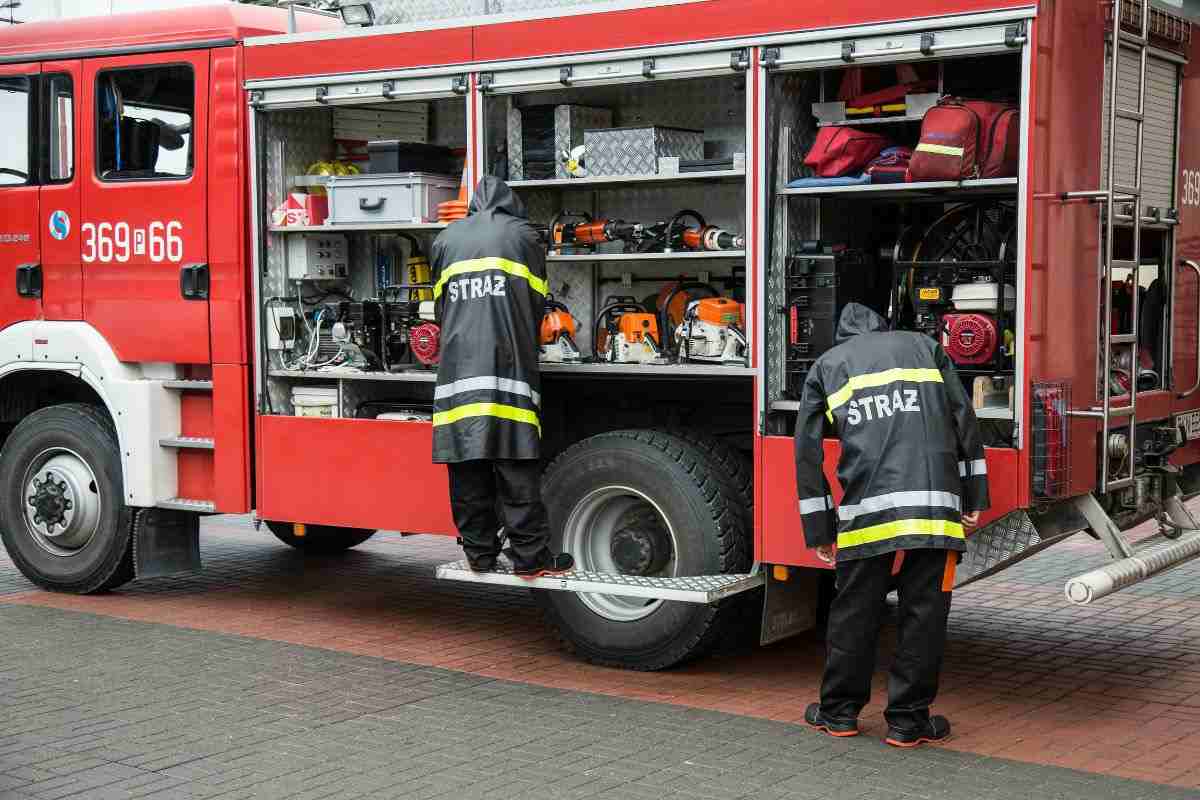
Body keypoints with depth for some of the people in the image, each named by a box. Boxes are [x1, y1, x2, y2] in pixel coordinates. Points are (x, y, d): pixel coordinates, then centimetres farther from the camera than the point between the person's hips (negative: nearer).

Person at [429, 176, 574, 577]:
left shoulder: (445, 240, 18)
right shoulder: (522, 235, 10)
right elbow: (535, 304, 13)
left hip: (457, 365, 3)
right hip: (507, 364, -3)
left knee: (467, 467, 5)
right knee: (516, 469, -4)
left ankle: (479, 553, 8)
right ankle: (530, 555, -3)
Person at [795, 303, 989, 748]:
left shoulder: (825, 366, 21)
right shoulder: (923, 347, 22)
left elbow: (807, 451, 15)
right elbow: (963, 420, 13)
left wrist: (819, 529, 18)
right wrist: (973, 498, 14)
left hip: (866, 509, 0)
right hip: (933, 505, 0)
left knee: (855, 612, 12)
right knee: (924, 613, 7)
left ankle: (839, 712, 23)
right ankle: (908, 721, 12)